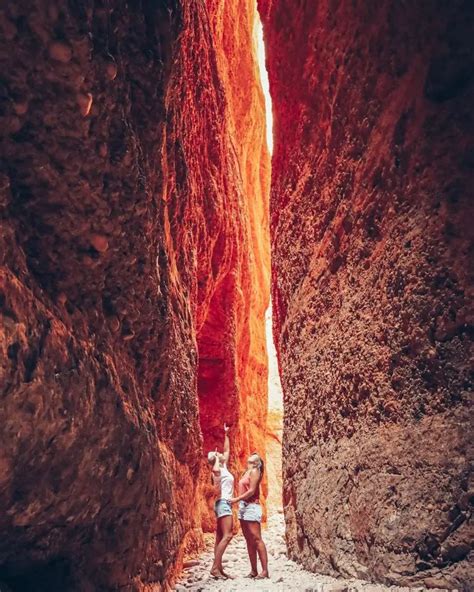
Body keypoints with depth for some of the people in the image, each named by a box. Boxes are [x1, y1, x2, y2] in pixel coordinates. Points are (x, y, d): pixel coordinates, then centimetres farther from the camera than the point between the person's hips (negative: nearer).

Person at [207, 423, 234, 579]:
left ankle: (219, 568, 7)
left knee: (220, 537, 6)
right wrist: (216, 458, -19)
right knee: (227, 535, -17)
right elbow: (215, 469, -37)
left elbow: (227, 449, 27)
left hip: (225, 503, 9)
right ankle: (215, 567, -20)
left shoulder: (224, 467, 15)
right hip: (223, 503, -9)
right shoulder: (217, 470, -9)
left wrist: (226, 434, 29)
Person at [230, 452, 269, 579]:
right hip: (243, 507, 8)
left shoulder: (255, 471, -3)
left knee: (256, 539, -10)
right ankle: (254, 570, 10)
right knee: (249, 541, 7)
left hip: (251, 507, -8)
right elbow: (244, 490, 14)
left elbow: (252, 490, -12)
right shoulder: (246, 472, 20)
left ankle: (265, 571, -9)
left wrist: (237, 499, -13)